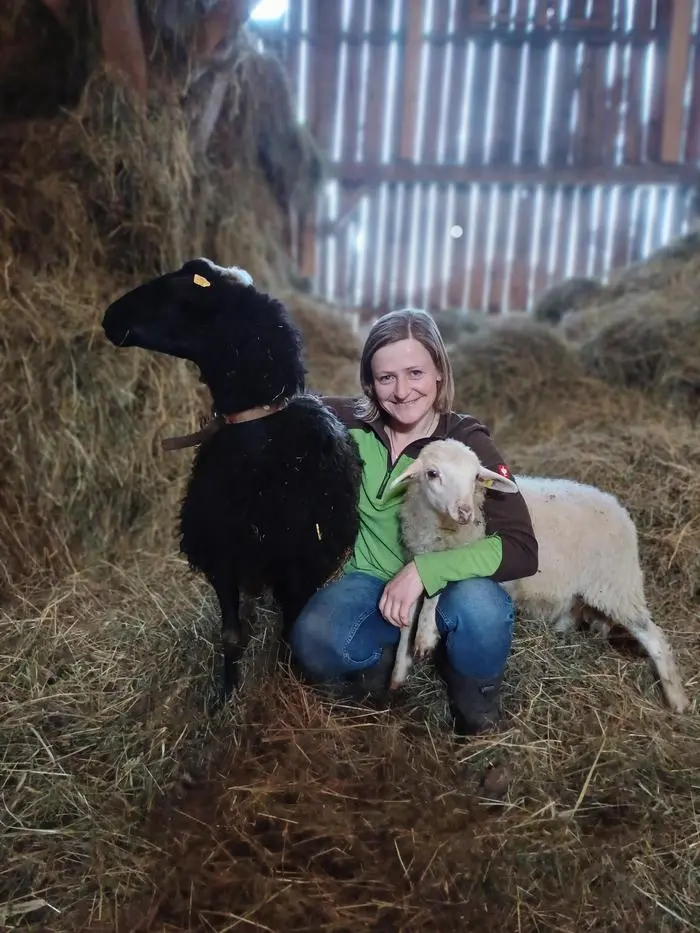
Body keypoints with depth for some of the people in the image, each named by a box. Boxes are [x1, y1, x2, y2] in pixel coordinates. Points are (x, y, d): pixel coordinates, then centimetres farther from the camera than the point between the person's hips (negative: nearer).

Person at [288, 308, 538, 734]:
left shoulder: (469, 444, -17)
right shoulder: (349, 423, -10)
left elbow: (522, 550, -25)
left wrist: (424, 570, -33)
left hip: (447, 588, -1)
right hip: (373, 581, 1)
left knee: (480, 606, -37)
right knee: (314, 641, -31)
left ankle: (475, 689, -1)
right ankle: (385, 657, 4)